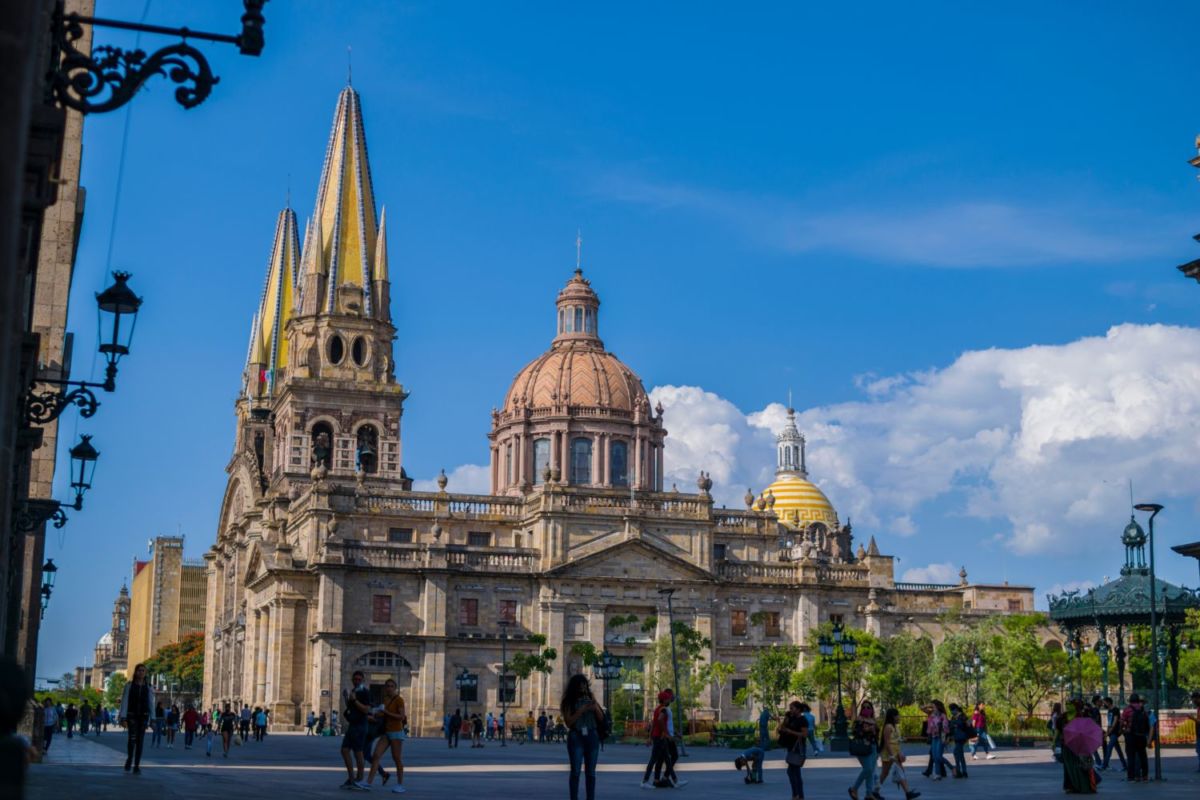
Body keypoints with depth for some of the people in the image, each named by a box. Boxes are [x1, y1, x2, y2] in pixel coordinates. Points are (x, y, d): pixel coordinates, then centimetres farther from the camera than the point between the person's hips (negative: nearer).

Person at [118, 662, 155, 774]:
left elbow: (151, 704, 9)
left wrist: (158, 705, -11)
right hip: (132, 715, -2)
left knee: (140, 741, -2)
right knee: (132, 738, -19)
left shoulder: (148, 688, 8)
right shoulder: (129, 685, 2)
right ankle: (129, 758, 8)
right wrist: (123, 718, -10)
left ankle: (137, 766, 1)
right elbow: (124, 702, -3)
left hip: (144, 716, 2)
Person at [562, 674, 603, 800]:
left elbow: (601, 718, 10)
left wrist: (596, 708, -9)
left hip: (592, 737, 3)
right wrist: (581, 710, -16)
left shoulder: (591, 699, 10)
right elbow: (568, 722, -8)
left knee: (590, 772, 3)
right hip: (576, 737, -3)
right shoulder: (569, 702, 1)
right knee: (575, 771, -7)